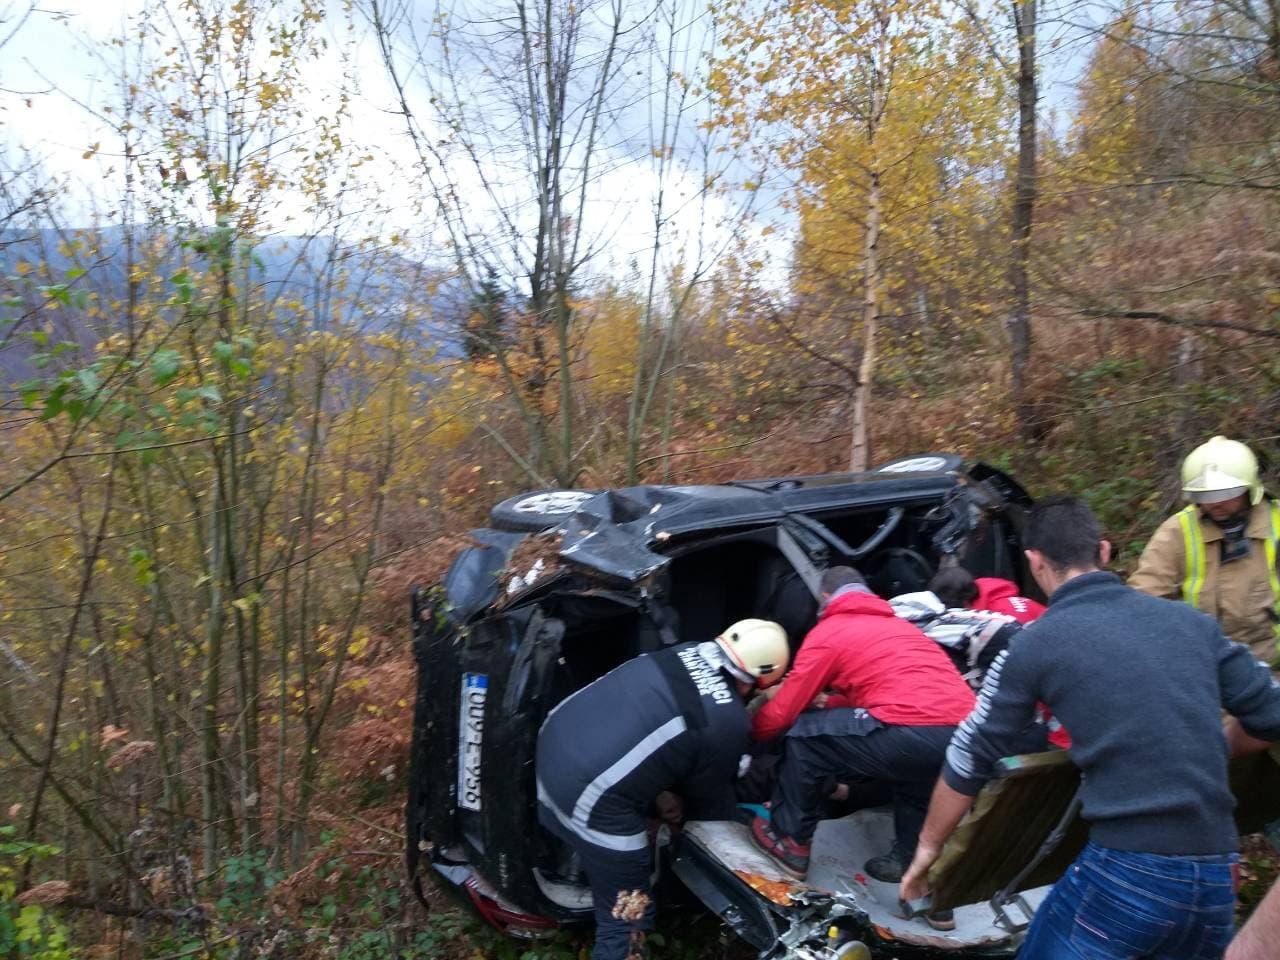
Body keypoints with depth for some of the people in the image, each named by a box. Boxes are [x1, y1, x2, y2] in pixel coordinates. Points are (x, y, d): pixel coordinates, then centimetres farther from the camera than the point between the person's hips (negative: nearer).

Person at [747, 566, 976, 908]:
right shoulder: (898, 625, 32)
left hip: (914, 735, -8)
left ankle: (791, 843, 21)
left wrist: (750, 730, 31)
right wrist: (830, 702, 50)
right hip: (965, 734, 8)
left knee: (803, 737, 10)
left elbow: (782, 714, 12)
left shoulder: (828, 632, 10)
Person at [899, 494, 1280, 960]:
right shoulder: (1193, 621, 7)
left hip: (1125, 873, -5)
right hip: (1217, 878, 5)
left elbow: (970, 757, 1)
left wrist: (928, 846, 14)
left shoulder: (1037, 642, -5)